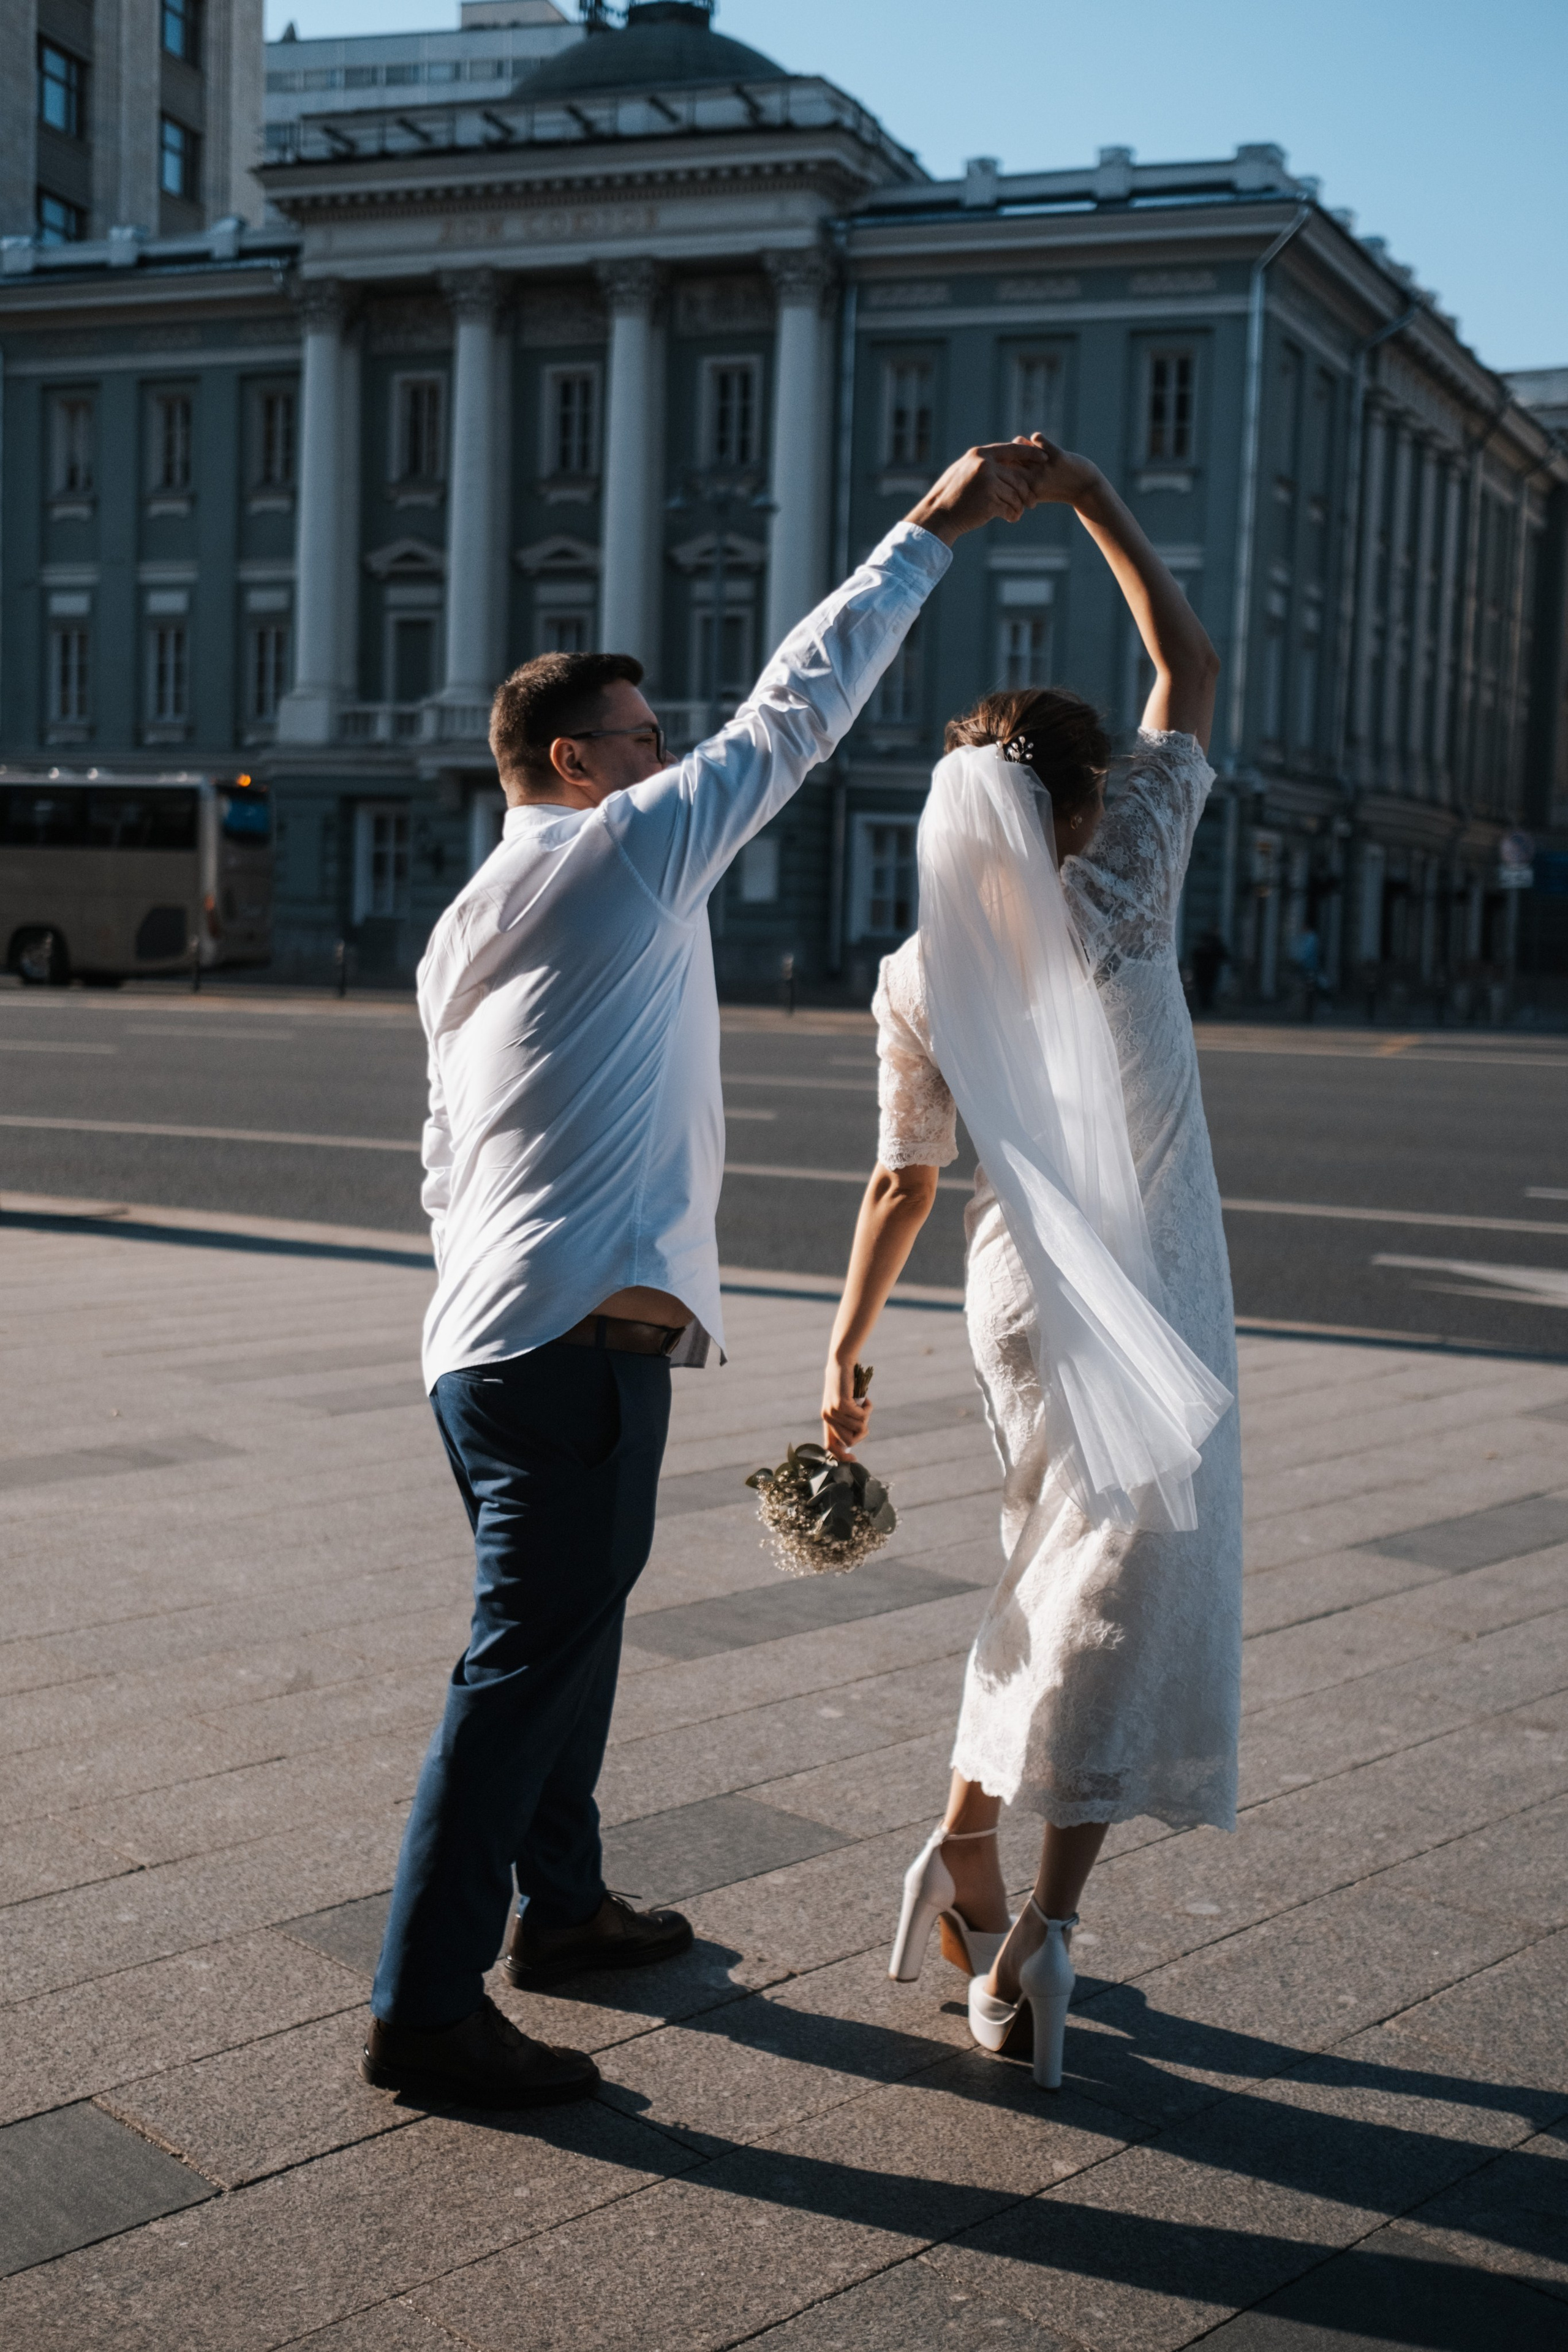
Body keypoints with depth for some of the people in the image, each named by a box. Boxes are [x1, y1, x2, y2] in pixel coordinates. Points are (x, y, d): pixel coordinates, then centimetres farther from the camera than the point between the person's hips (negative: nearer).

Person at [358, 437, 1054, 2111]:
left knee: (568, 1631, 21)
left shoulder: (462, 933, 19)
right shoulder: (626, 848, -5)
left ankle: (559, 1907, 36)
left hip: (488, 1339, 10)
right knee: (524, 1666, -6)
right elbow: (801, 703, -2)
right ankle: (424, 2012, 0)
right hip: (577, 1342, -10)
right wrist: (935, 529, 7)